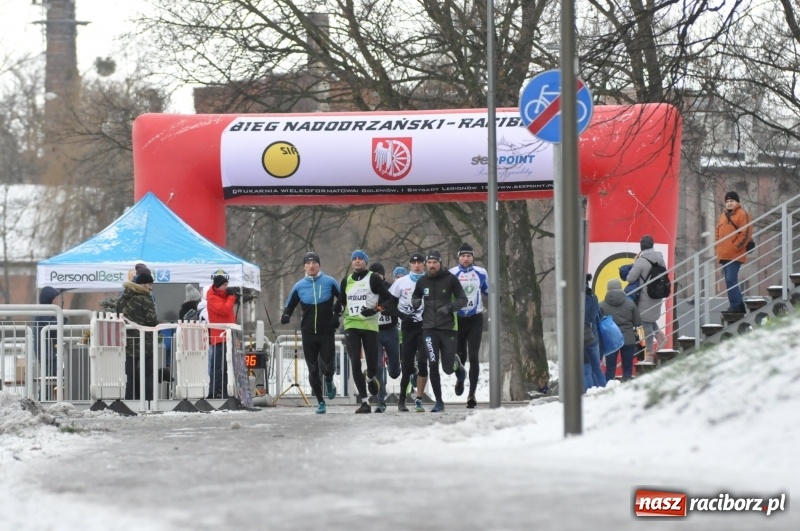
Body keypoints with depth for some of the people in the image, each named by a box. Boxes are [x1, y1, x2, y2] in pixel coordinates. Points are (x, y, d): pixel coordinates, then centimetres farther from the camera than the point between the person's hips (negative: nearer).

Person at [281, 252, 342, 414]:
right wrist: (286, 315, -10)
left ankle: (329, 382, 27)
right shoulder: (299, 286, 1)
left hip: (327, 332, -2)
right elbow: (289, 305, 10)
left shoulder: (329, 282, -4)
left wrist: (337, 314, -3)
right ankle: (320, 402, 17)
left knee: (328, 367, -10)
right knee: (313, 370, 4)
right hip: (308, 333, 2)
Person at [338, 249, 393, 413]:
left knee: (371, 362, -4)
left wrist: (375, 309, -14)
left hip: (370, 326, -3)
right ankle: (364, 402, -7)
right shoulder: (346, 281, 14)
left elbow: (388, 299, -3)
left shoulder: (373, 279, 0)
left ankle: (371, 378, 36)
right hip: (351, 326, 3)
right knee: (355, 363, -9)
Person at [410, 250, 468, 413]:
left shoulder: (450, 279, -4)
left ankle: (458, 365, 39)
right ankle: (439, 402, 1)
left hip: (448, 327, -2)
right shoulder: (422, 282, 5)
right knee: (433, 365, -9)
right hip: (429, 328, 2)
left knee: (448, 368, 1)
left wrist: (450, 307, -19)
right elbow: (414, 297, 21)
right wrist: (415, 302, -3)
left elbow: (463, 300, -1)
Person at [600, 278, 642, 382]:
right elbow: (638, 322, 1)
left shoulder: (602, 306, -5)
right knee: (627, 368, 8)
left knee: (610, 369, 5)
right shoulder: (630, 303, -3)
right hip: (628, 339, 0)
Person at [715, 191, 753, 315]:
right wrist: (718, 248, 14)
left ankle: (735, 306, -15)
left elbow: (746, 234, -13)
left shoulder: (742, 214, -5)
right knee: (731, 281, 10)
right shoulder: (723, 215, 20)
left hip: (734, 255, -9)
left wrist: (734, 247, -15)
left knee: (731, 280, -16)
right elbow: (718, 232, 28)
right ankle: (739, 306, 15)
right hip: (724, 255, 9)